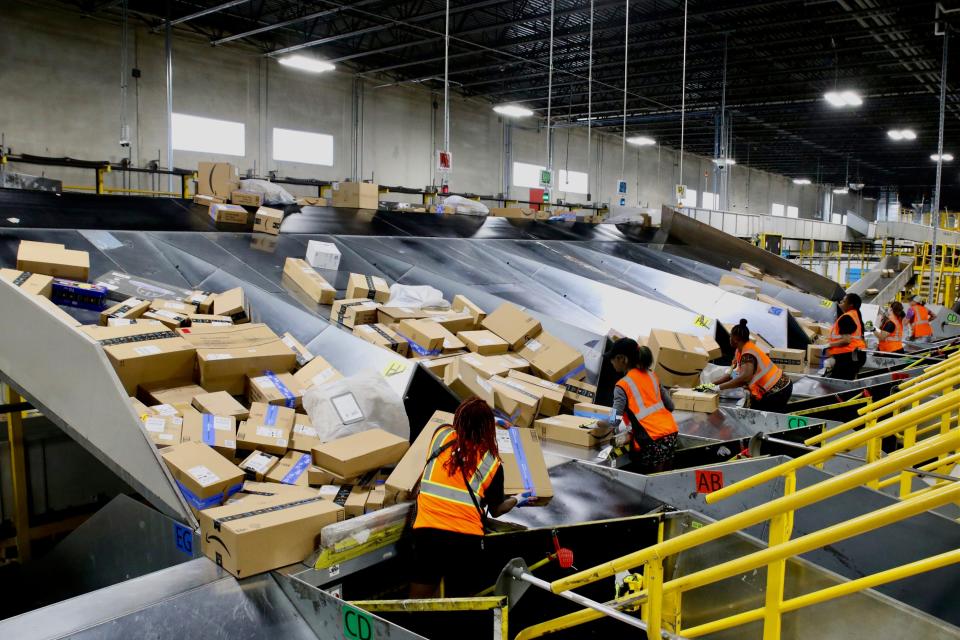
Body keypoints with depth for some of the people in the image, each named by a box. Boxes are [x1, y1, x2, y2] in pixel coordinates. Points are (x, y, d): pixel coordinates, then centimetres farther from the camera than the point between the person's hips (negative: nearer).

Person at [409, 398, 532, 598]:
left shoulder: (442, 435, 4)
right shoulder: (492, 463, 1)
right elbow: (496, 510, 15)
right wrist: (517, 500, 36)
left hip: (428, 531, 0)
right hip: (467, 539, 0)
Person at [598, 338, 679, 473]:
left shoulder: (623, 385, -7)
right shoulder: (651, 375, 13)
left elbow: (615, 421, -12)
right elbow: (670, 406, 15)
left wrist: (599, 423, 7)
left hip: (652, 440, -7)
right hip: (671, 433, 7)